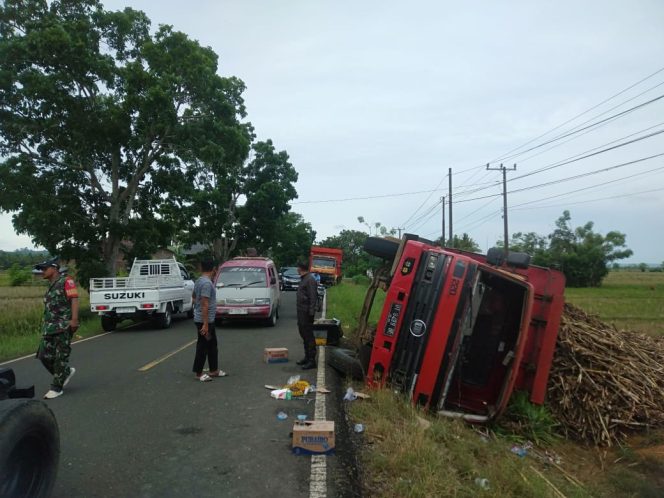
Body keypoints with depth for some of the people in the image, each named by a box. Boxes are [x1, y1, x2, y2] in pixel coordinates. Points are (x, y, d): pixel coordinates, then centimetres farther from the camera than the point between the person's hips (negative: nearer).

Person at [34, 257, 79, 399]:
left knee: (61, 357, -2)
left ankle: (57, 387, 6)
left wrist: (74, 320, -24)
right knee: (44, 356, 4)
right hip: (49, 327, 9)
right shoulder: (51, 287, 21)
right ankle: (66, 372, 25)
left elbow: (74, 300, -15)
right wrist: (45, 323, 24)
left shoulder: (66, 281, -5)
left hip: (63, 327, -8)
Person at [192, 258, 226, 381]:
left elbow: (194, 297, 22)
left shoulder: (199, 281, 9)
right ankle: (199, 373, 10)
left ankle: (214, 370, 23)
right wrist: (205, 324, -25)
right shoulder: (207, 283, -22)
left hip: (209, 320, 10)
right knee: (203, 346, 0)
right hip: (204, 320, -10)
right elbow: (205, 304, -25)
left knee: (212, 345, 15)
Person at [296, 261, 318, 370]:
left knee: (309, 336, -6)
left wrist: (311, 312, -22)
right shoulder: (303, 279, 15)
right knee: (304, 334, 16)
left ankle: (312, 360, -2)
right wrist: (298, 308, 17)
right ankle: (307, 357, 27)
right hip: (301, 312, 10)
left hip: (307, 312, -10)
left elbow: (313, 297, -21)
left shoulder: (310, 279, -16)